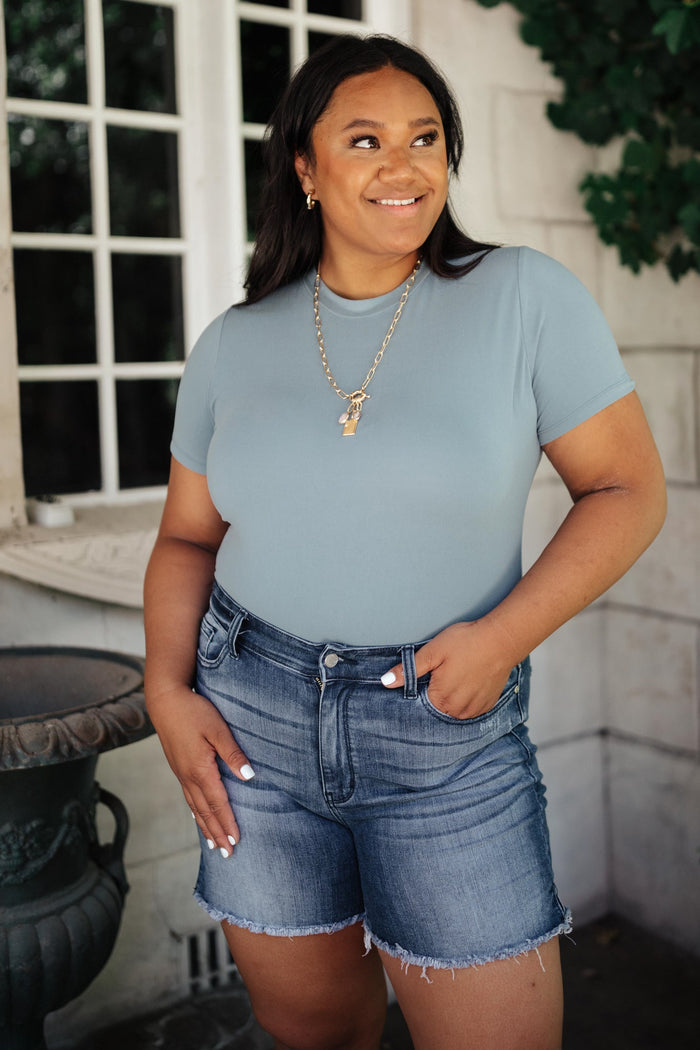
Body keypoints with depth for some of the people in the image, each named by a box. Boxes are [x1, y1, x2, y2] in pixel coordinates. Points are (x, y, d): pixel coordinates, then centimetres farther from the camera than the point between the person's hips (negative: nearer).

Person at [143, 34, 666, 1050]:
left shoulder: (525, 297, -5)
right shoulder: (233, 345, 5)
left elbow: (628, 488, -4)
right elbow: (188, 536, 11)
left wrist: (503, 637, -16)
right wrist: (167, 690, -4)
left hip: (448, 736, -2)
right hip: (253, 720, 3)